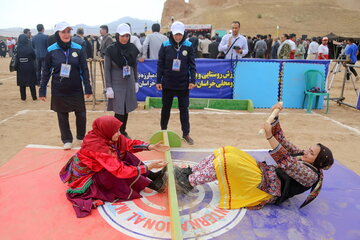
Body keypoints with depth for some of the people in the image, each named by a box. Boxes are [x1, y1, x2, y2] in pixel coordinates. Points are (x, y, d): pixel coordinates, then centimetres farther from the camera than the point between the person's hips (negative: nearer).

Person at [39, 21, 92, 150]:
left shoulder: (78, 49, -3)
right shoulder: (51, 50, -3)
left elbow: (84, 70, 0)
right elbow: (46, 71, 2)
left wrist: (88, 88, -2)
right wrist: (42, 90, 2)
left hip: (76, 89, 0)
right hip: (59, 90, 0)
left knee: (81, 114, 4)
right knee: (62, 115, 8)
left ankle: (81, 137, 26)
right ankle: (67, 140, 23)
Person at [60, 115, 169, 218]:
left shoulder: (104, 136, -13)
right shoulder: (98, 147, -34)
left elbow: (128, 143, -5)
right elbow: (120, 170, -36)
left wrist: (151, 147, -16)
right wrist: (148, 167, -34)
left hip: (95, 167, 8)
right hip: (85, 179, -8)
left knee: (124, 154, -5)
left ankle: (152, 175, -3)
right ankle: (152, 184, -8)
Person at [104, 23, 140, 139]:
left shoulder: (132, 48, 1)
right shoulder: (111, 50, -9)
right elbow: (107, 69, -7)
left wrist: (136, 82, 11)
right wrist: (108, 87, -11)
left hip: (129, 83, 4)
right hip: (116, 84, -4)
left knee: (126, 109, 10)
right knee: (119, 111, -7)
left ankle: (123, 131, 27)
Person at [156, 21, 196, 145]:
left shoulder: (188, 46, -3)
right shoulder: (165, 46, -3)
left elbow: (192, 65, 0)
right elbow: (160, 64, 0)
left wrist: (192, 80, -7)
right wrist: (158, 81, -2)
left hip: (183, 84, 0)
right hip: (168, 83, 0)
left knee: (184, 109, 7)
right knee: (166, 108, 13)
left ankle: (186, 133, 18)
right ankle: (163, 130, 29)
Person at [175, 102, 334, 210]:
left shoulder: (311, 175, -10)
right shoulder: (301, 156, 15)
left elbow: (286, 163, -27)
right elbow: (281, 139, 12)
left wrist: (270, 137, -35)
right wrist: (274, 116, -1)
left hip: (265, 187, -9)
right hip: (264, 172, 9)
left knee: (226, 161, -26)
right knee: (226, 151, -3)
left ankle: (190, 182, -14)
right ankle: (190, 172, 0)